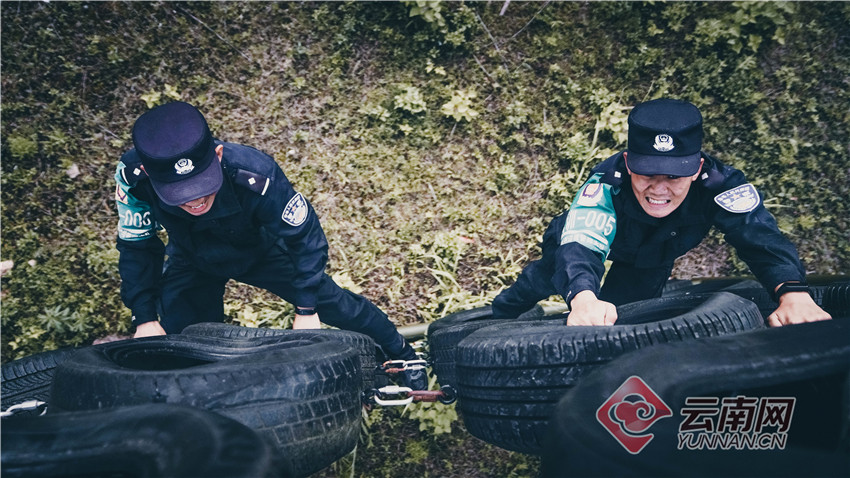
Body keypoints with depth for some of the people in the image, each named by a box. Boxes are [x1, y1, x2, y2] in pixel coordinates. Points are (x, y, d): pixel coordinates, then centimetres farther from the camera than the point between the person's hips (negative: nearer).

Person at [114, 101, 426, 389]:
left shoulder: (254, 174, -43)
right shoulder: (133, 176, -35)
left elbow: (305, 235, -27)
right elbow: (137, 247, -15)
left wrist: (306, 310, -25)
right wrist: (145, 318, -18)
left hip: (262, 250, -2)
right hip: (192, 263, 2)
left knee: (328, 300, -1)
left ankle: (402, 354, 23)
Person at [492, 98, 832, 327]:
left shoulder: (718, 182, -42)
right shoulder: (607, 182, -48)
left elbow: (759, 235, -52)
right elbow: (581, 244, -62)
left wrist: (794, 291, -72)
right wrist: (583, 297, -84)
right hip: (596, 236, -1)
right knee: (547, 278, 20)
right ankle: (498, 316, 51)